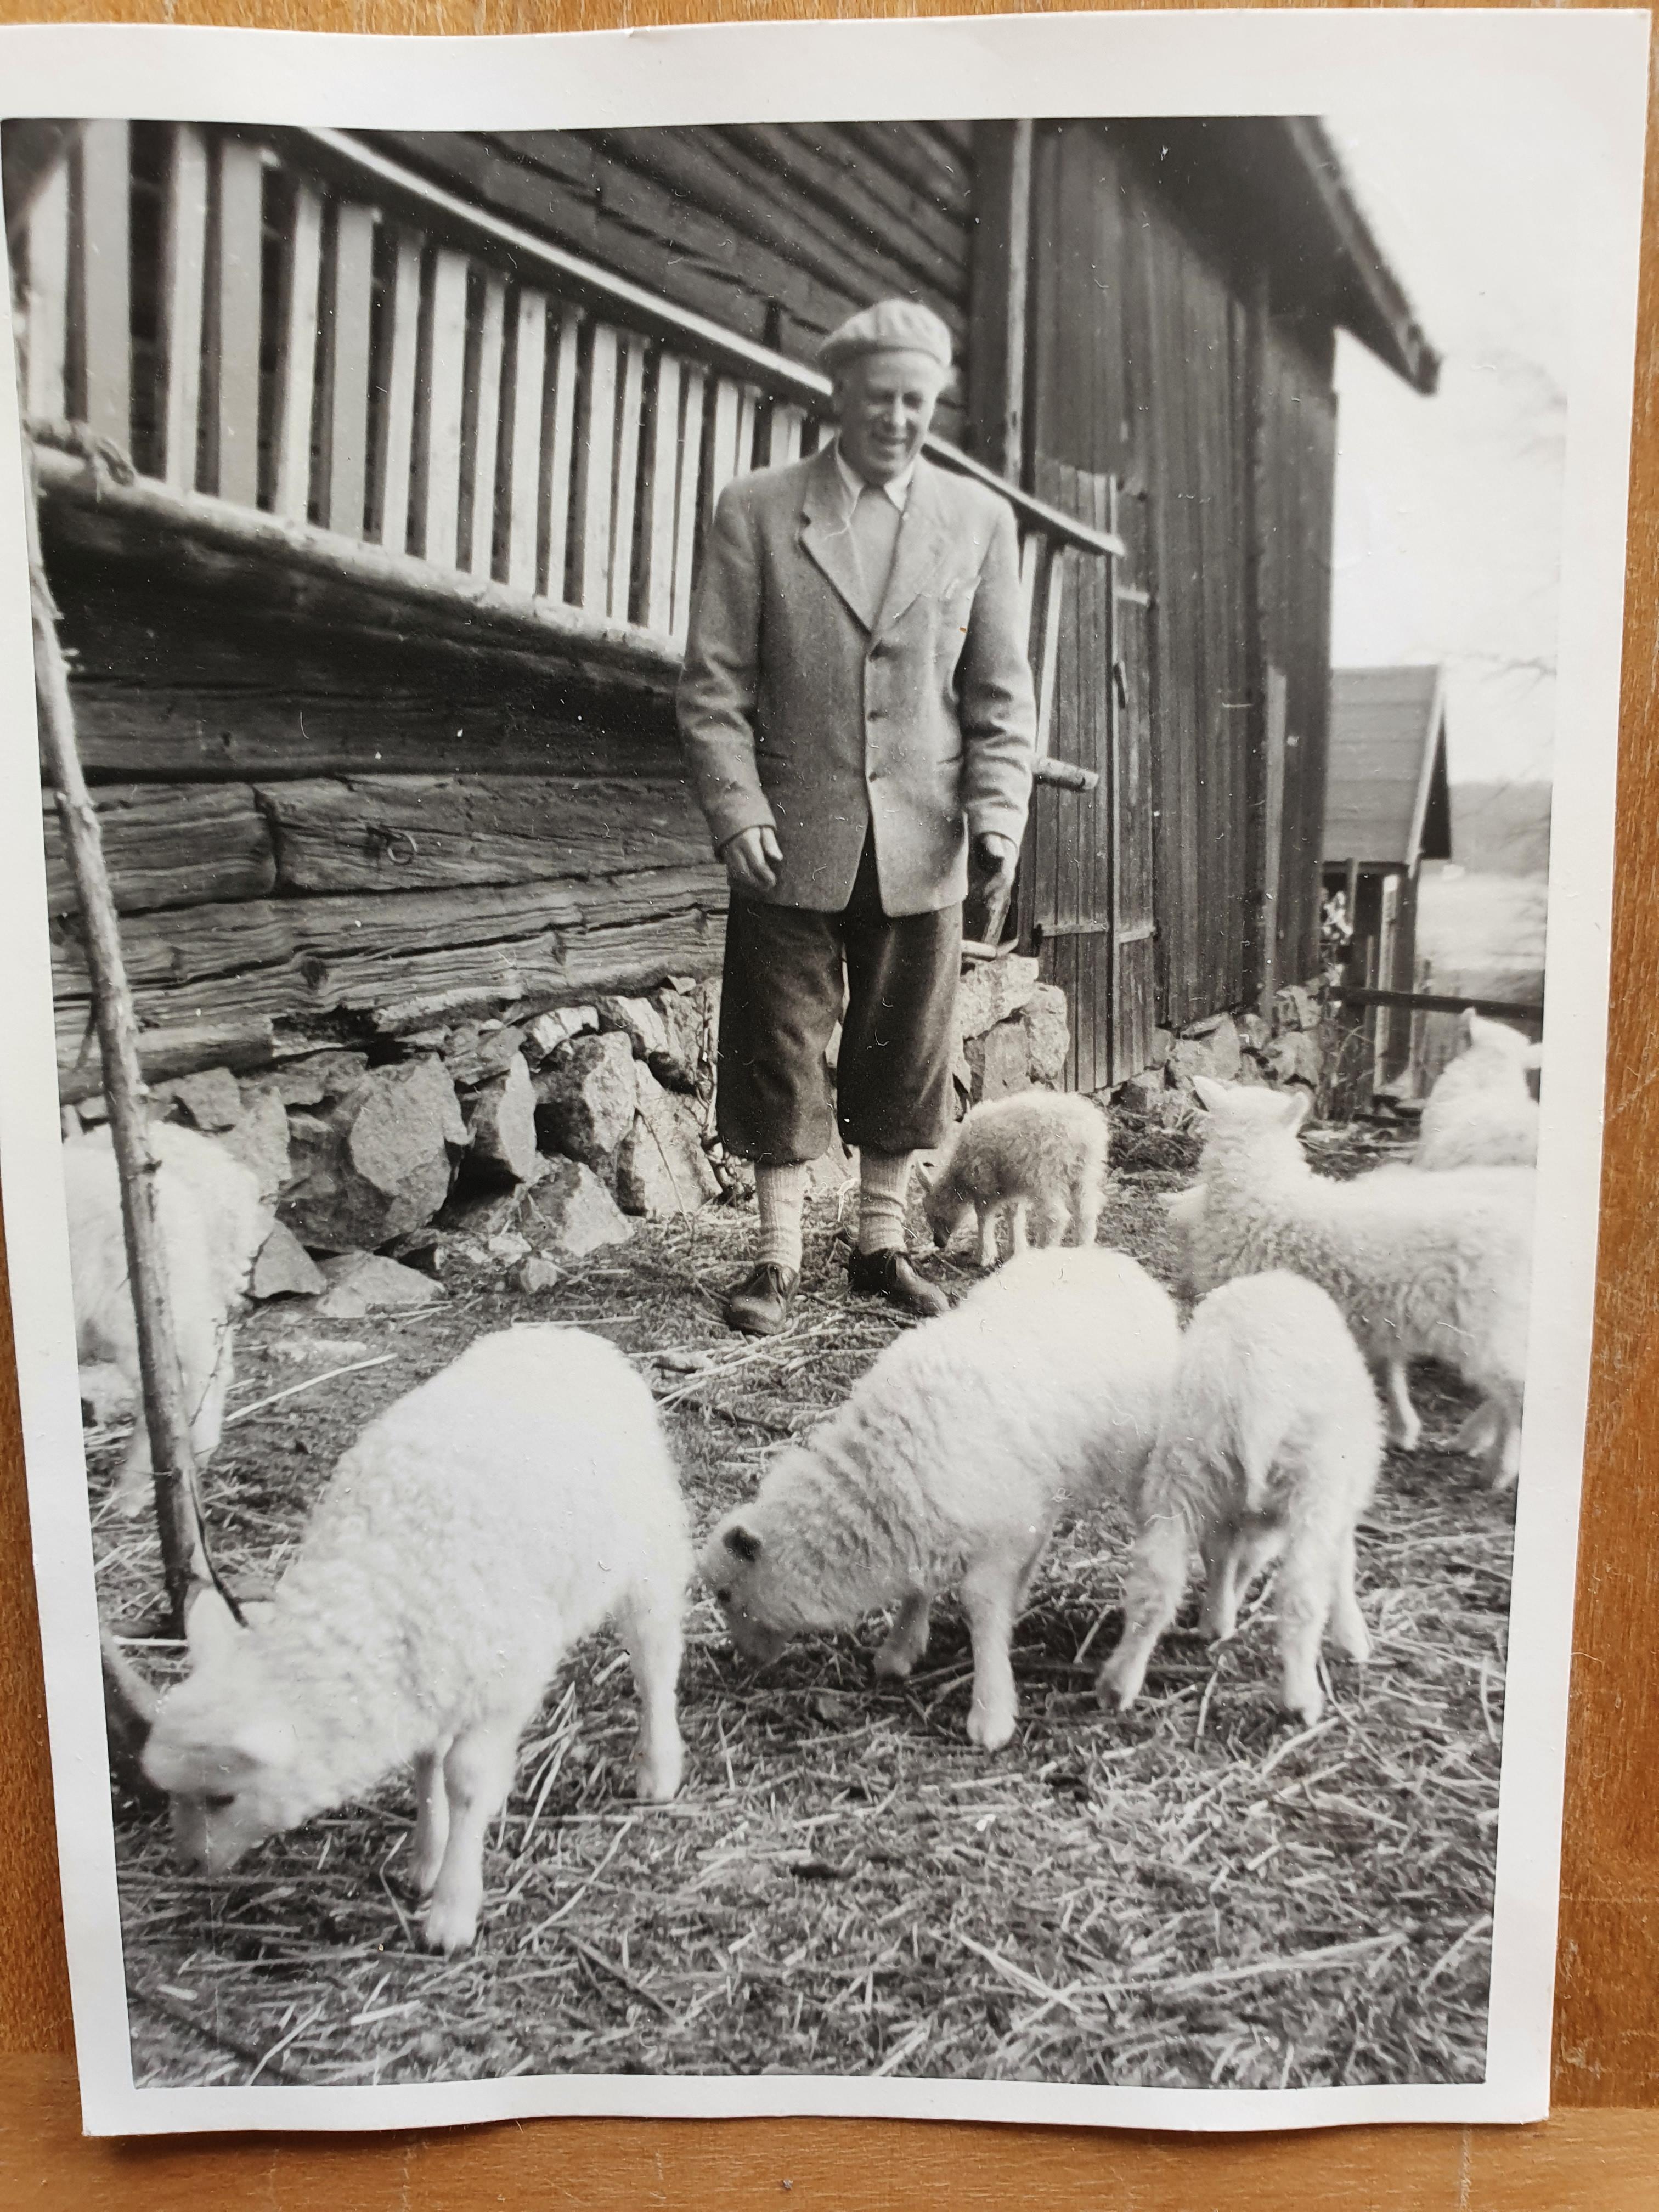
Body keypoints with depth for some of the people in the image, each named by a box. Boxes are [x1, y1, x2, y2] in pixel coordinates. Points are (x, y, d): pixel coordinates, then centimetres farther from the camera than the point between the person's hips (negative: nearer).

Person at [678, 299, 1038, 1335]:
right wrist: (736, 808, -11)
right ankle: (780, 1259, 15)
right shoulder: (757, 510, 3)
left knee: (905, 1054, 9)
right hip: (794, 840, -2)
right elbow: (715, 682, 0)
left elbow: (1001, 693, 8)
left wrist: (998, 813, -4)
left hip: (922, 846, 2)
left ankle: (884, 1246, 23)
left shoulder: (980, 520, 9)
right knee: (780, 1053, 3)